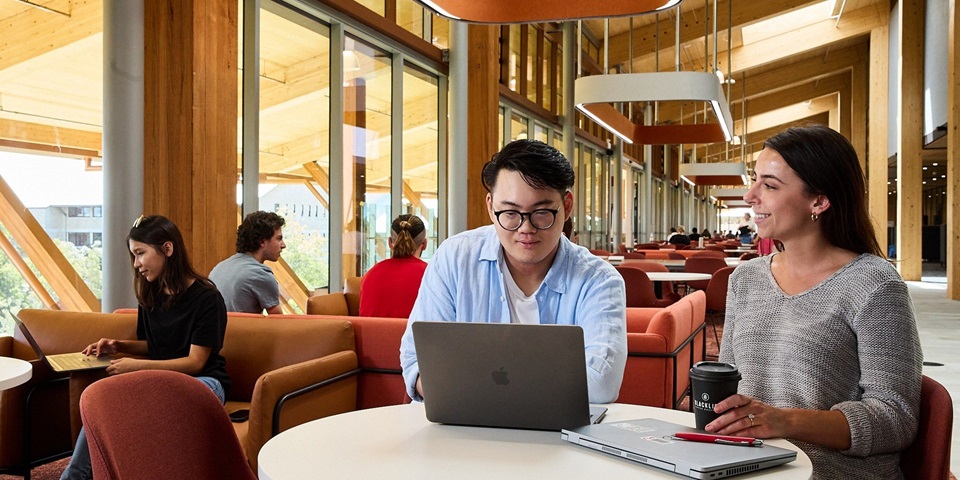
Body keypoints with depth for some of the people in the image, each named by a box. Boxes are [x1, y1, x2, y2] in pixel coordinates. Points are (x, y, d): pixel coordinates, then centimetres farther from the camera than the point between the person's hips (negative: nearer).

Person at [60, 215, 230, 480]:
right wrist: (119, 346, 3)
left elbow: (195, 362, -13)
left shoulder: (206, 297, -12)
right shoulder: (150, 296, 10)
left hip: (203, 382, -6)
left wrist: (138, 366, -20)